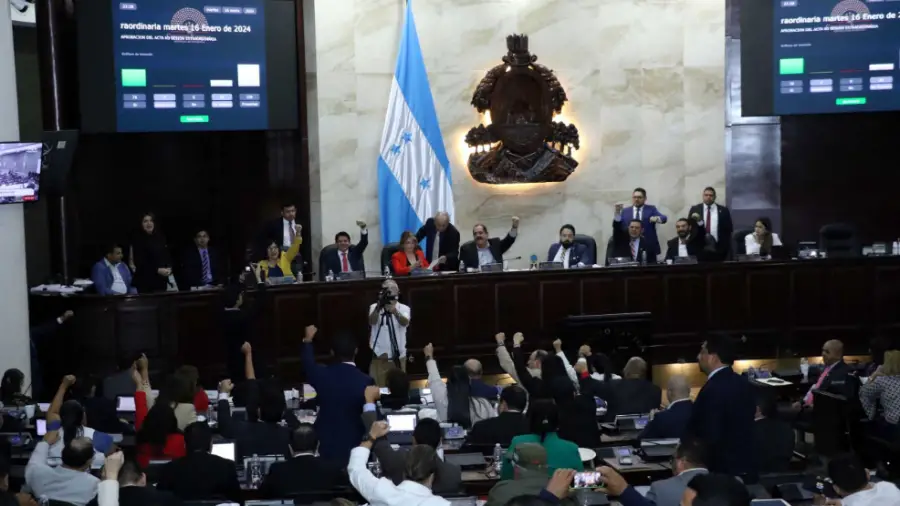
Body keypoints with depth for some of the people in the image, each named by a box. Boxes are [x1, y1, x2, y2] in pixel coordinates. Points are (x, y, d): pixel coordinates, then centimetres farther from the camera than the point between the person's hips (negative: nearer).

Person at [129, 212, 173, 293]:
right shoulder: (138, 240, -4)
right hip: (145, 281, -4)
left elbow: (167, 255, 13)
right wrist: (158, 270, -16)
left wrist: (169, 268, -7)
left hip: (161, 280, 4)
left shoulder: (161, 237, 10)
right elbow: (139, 262, -10)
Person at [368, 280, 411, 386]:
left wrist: (395, 311, -40)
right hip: (379, 356, 0)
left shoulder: (404, 308, 1)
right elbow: (372, 322, -16)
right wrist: (378, 307, -34)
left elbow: (405, 323, -20)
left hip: (398, 356, 0)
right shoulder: (374, 307, 3)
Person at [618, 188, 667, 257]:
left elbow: (664, 218, -6)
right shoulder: (625, 211, 12)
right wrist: (617, 213, -8)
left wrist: (657, 218, -30)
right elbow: (619, 228, 6)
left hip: (649, 247, 0)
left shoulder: (651, 209, 9)